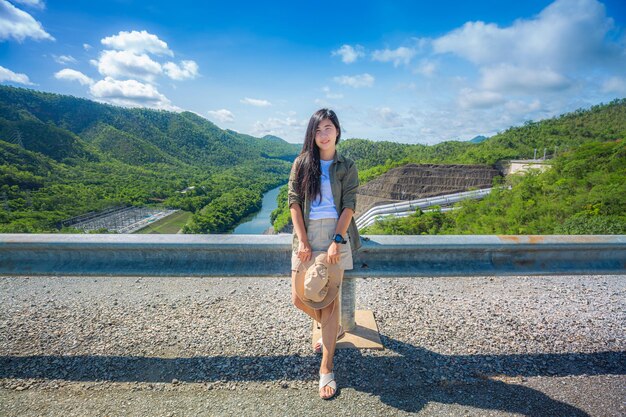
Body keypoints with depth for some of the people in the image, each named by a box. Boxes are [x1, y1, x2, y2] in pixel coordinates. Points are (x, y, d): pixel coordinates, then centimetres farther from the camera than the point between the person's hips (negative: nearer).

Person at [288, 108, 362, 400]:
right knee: (299, 298, 5)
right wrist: (302, 241, -9)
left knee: (330, 297, 0)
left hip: (336, 234, -2)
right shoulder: (301, 163, 6)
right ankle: (333, 329, 37)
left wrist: (337, 241, -15)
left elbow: (349, 206, -3)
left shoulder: (347, 167, 4)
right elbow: (294, 202, -1)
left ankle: (326, 369, 13)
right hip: (307, 235, 2)